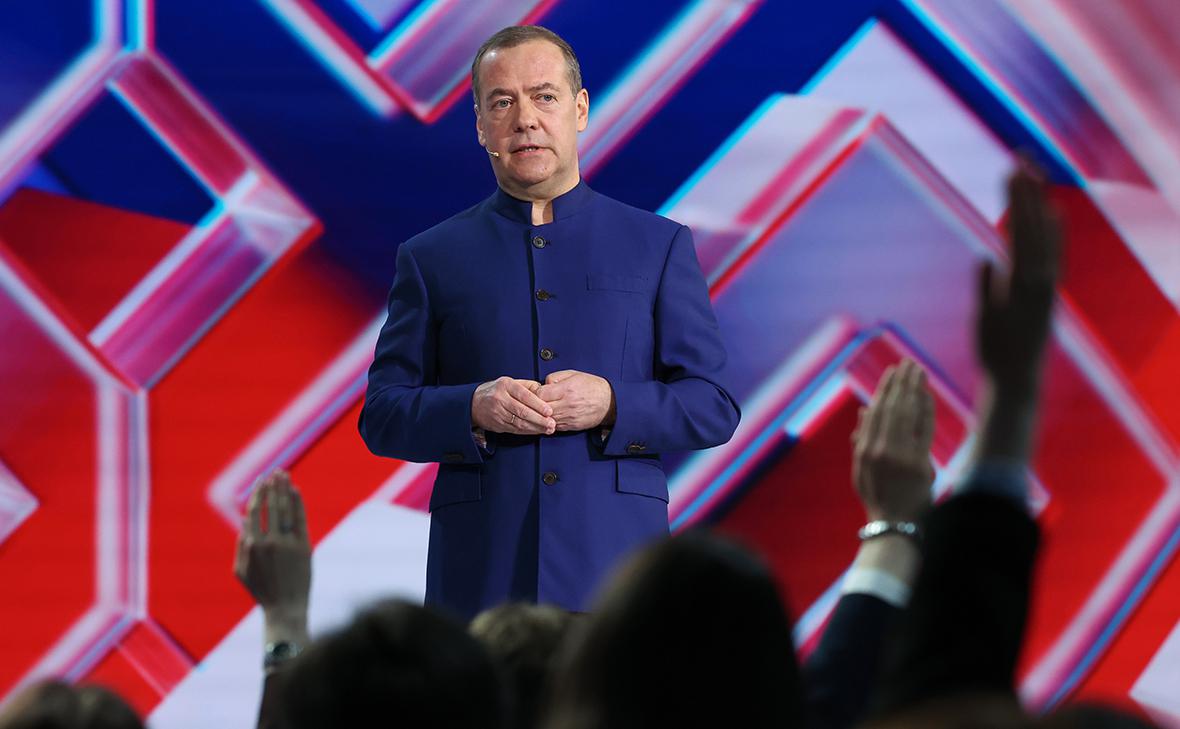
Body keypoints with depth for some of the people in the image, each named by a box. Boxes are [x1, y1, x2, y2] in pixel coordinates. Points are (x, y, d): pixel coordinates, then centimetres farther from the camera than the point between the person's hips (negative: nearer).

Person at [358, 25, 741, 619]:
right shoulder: (431, 258, 13)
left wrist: (612, 404, -10)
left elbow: (714, 408, 8)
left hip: (616, 568, 0)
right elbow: (381, 416, 9)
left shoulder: (659, 246, 12)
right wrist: (473, 409, -11)